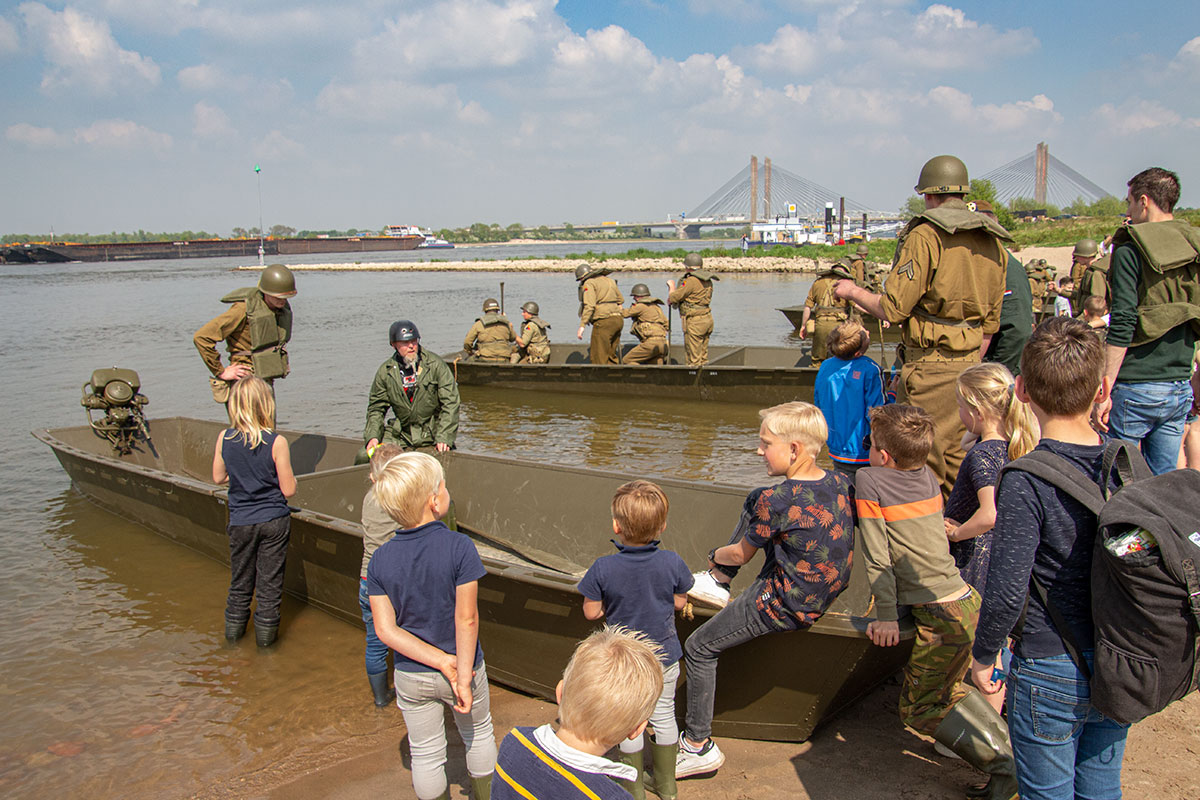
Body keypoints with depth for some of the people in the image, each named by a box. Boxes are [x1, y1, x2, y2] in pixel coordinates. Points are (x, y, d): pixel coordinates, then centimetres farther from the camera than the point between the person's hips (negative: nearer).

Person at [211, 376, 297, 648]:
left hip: (240, 521, 3)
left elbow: (218, 477, 5)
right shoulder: (277, 442, -18)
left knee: (240, 580, 20)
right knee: (269, 581, 10)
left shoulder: (224, 439, -9)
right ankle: (266, 630, 20)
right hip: (273, 521, -3)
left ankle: (234, 626, 32)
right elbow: (288, 490, -13)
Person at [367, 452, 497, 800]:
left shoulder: (379, 560, -12)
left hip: (411, 676, 2)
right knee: (478, 735, 25)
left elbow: (386, 630, -13)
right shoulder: (459, 547, -24)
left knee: (426, 754, 18)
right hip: (463, 664, -2)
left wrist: (442, 661, -13)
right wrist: (463, 678, -14)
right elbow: (466, 620, -23)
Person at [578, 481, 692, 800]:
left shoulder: (603, 568, -23)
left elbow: (591, 612, -13)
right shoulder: (672, 563, -18)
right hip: (664, 655, 2)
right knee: (664, 717, 21)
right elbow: (679, 603, -3)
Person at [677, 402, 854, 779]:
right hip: (826, 590, 8)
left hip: (785, 606, -8)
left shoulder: (775, 501, -25)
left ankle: (699, 745, 17)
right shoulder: (840, 482, -5)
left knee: (698, 649, 8)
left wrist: (717, 555, 15)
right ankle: (719, 580, 24)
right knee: (754, 499, 16)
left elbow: (741, 554, -8)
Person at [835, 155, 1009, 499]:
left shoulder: (925, 235, -11)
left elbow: (892, 309, -13)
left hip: (930, 365, -7)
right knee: (955, 454, 17)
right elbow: (990, 320, 15)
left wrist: (853, 292, 4)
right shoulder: (992, 241, 11)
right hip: (969, 363, 7)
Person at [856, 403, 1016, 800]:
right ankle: (1013, 749, 19)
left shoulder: (869, 480, -12)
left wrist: (886, 616, -8)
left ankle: (1008, 766, -1)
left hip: (941, 614, -8)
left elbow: (877, 556, -12)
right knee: (947, 688, 26)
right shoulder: (928, 477, 7)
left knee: (919, 709, 6)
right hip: (966, 599, 8)